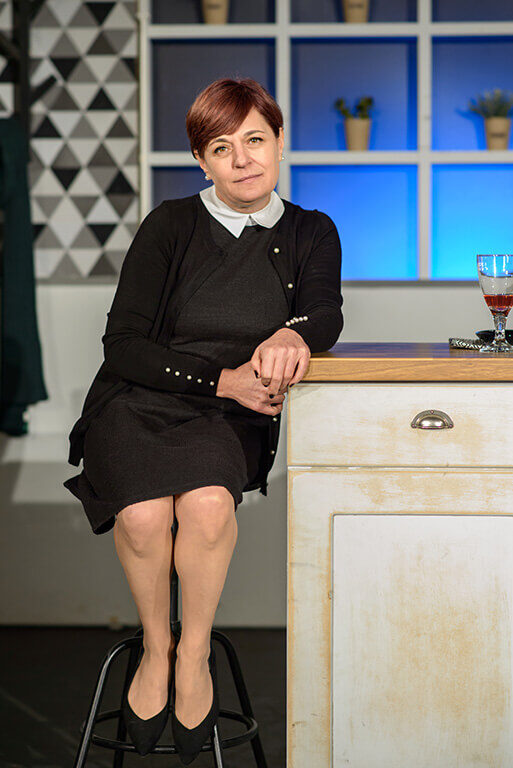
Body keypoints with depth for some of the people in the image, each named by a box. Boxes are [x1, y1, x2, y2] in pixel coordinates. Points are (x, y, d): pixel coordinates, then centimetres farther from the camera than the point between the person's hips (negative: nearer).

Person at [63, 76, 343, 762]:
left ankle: (195, 653, -8)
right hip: (139, 401, -1)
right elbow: (122, 345, -3)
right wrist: (224, 379, -13)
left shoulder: (310, 234, 11)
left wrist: (294, 334, -33)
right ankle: (154, 646, -2)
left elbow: (325, 310, -8)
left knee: (208, 503, -33)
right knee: (144, 516, -31)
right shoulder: (171, 225, 3)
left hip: (231, 419, 1)